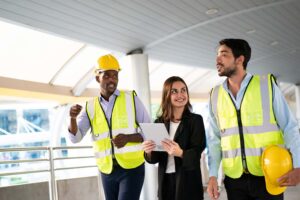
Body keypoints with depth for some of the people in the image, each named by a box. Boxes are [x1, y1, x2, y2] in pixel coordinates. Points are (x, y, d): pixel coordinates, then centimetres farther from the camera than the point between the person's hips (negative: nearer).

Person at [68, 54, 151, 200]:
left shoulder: (131, 99, -4)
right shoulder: (90, 107, 4)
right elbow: (75, 138, -4)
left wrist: (127, 138, -21)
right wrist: (73, 118, -24)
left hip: (132, 168, -3)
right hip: (107, 171, 3)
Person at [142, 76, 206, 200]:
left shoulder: (196, 120, -4)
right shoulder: (159, 122, 4)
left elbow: (197, 152, -12)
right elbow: (155, 158, 5)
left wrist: (180, 153, -30)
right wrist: (149, 152, -16)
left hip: (188, 181, -3)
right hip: (165, 180, 3)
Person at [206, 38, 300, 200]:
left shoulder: (267, 85, -3)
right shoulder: (215, 95, 5)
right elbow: (214, 138, 7)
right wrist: (213, 175, -2)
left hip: (268, 176, -2)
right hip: (234, 178, 3)